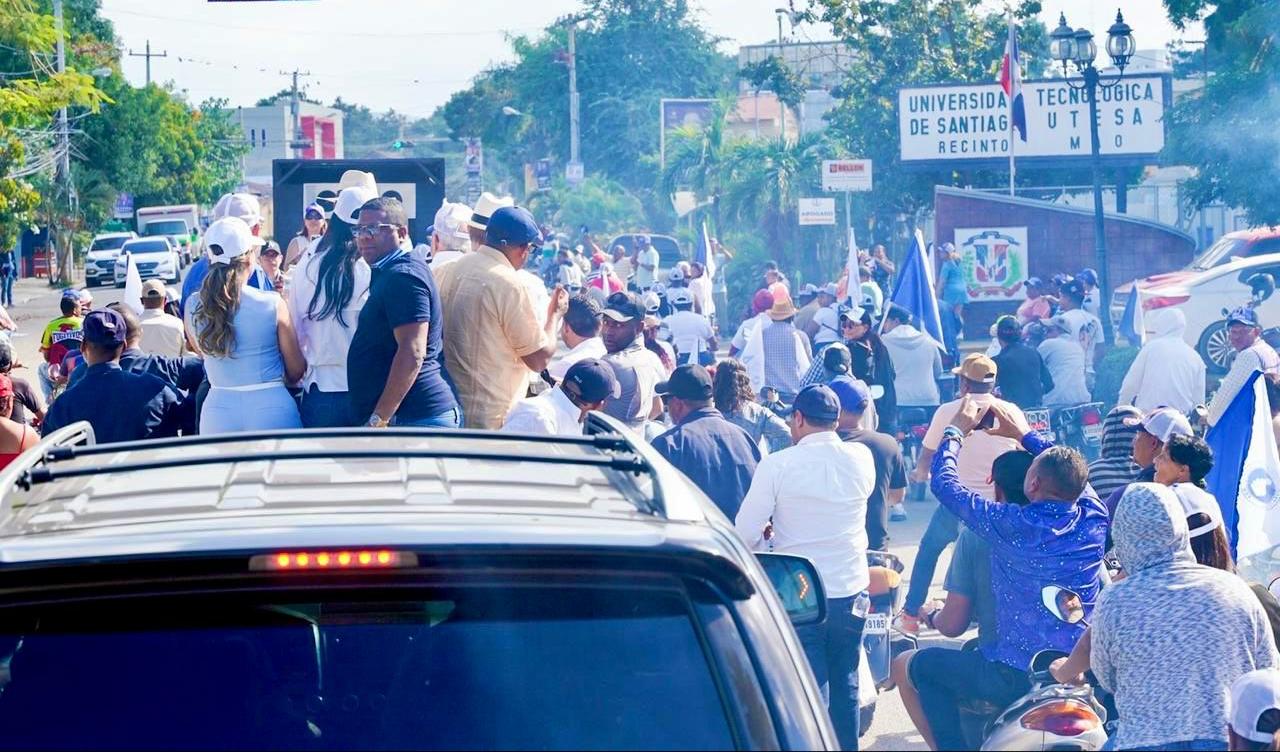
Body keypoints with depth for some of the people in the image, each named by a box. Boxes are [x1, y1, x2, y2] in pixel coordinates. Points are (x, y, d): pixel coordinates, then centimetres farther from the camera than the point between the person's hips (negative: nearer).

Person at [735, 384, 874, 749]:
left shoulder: (777, 465, -13)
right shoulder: (862, 459, -2)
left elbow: (746, 533, -12)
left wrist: (767, 537, 10)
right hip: (850, 591, 3)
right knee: (845, 686, 17)